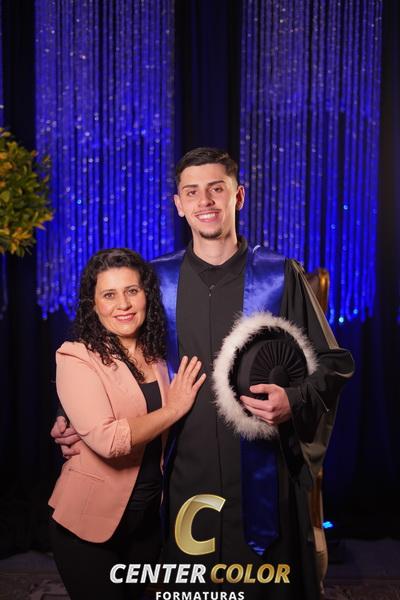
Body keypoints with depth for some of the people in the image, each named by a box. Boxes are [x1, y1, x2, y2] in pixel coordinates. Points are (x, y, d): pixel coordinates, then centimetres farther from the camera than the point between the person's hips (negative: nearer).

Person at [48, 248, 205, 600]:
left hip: (148, 515, 6)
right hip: (91, 520, -6)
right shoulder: (77, 358, -17)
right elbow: (107, 439, -28)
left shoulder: (155, 357, 2)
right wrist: (175, 409, -18)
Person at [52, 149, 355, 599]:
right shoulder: (156, 280, 3)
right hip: (184, 474, 2)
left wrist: (295, 402, -16)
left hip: (264, 474, -1)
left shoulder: (281, 277, -2)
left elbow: (331, 363, 3)